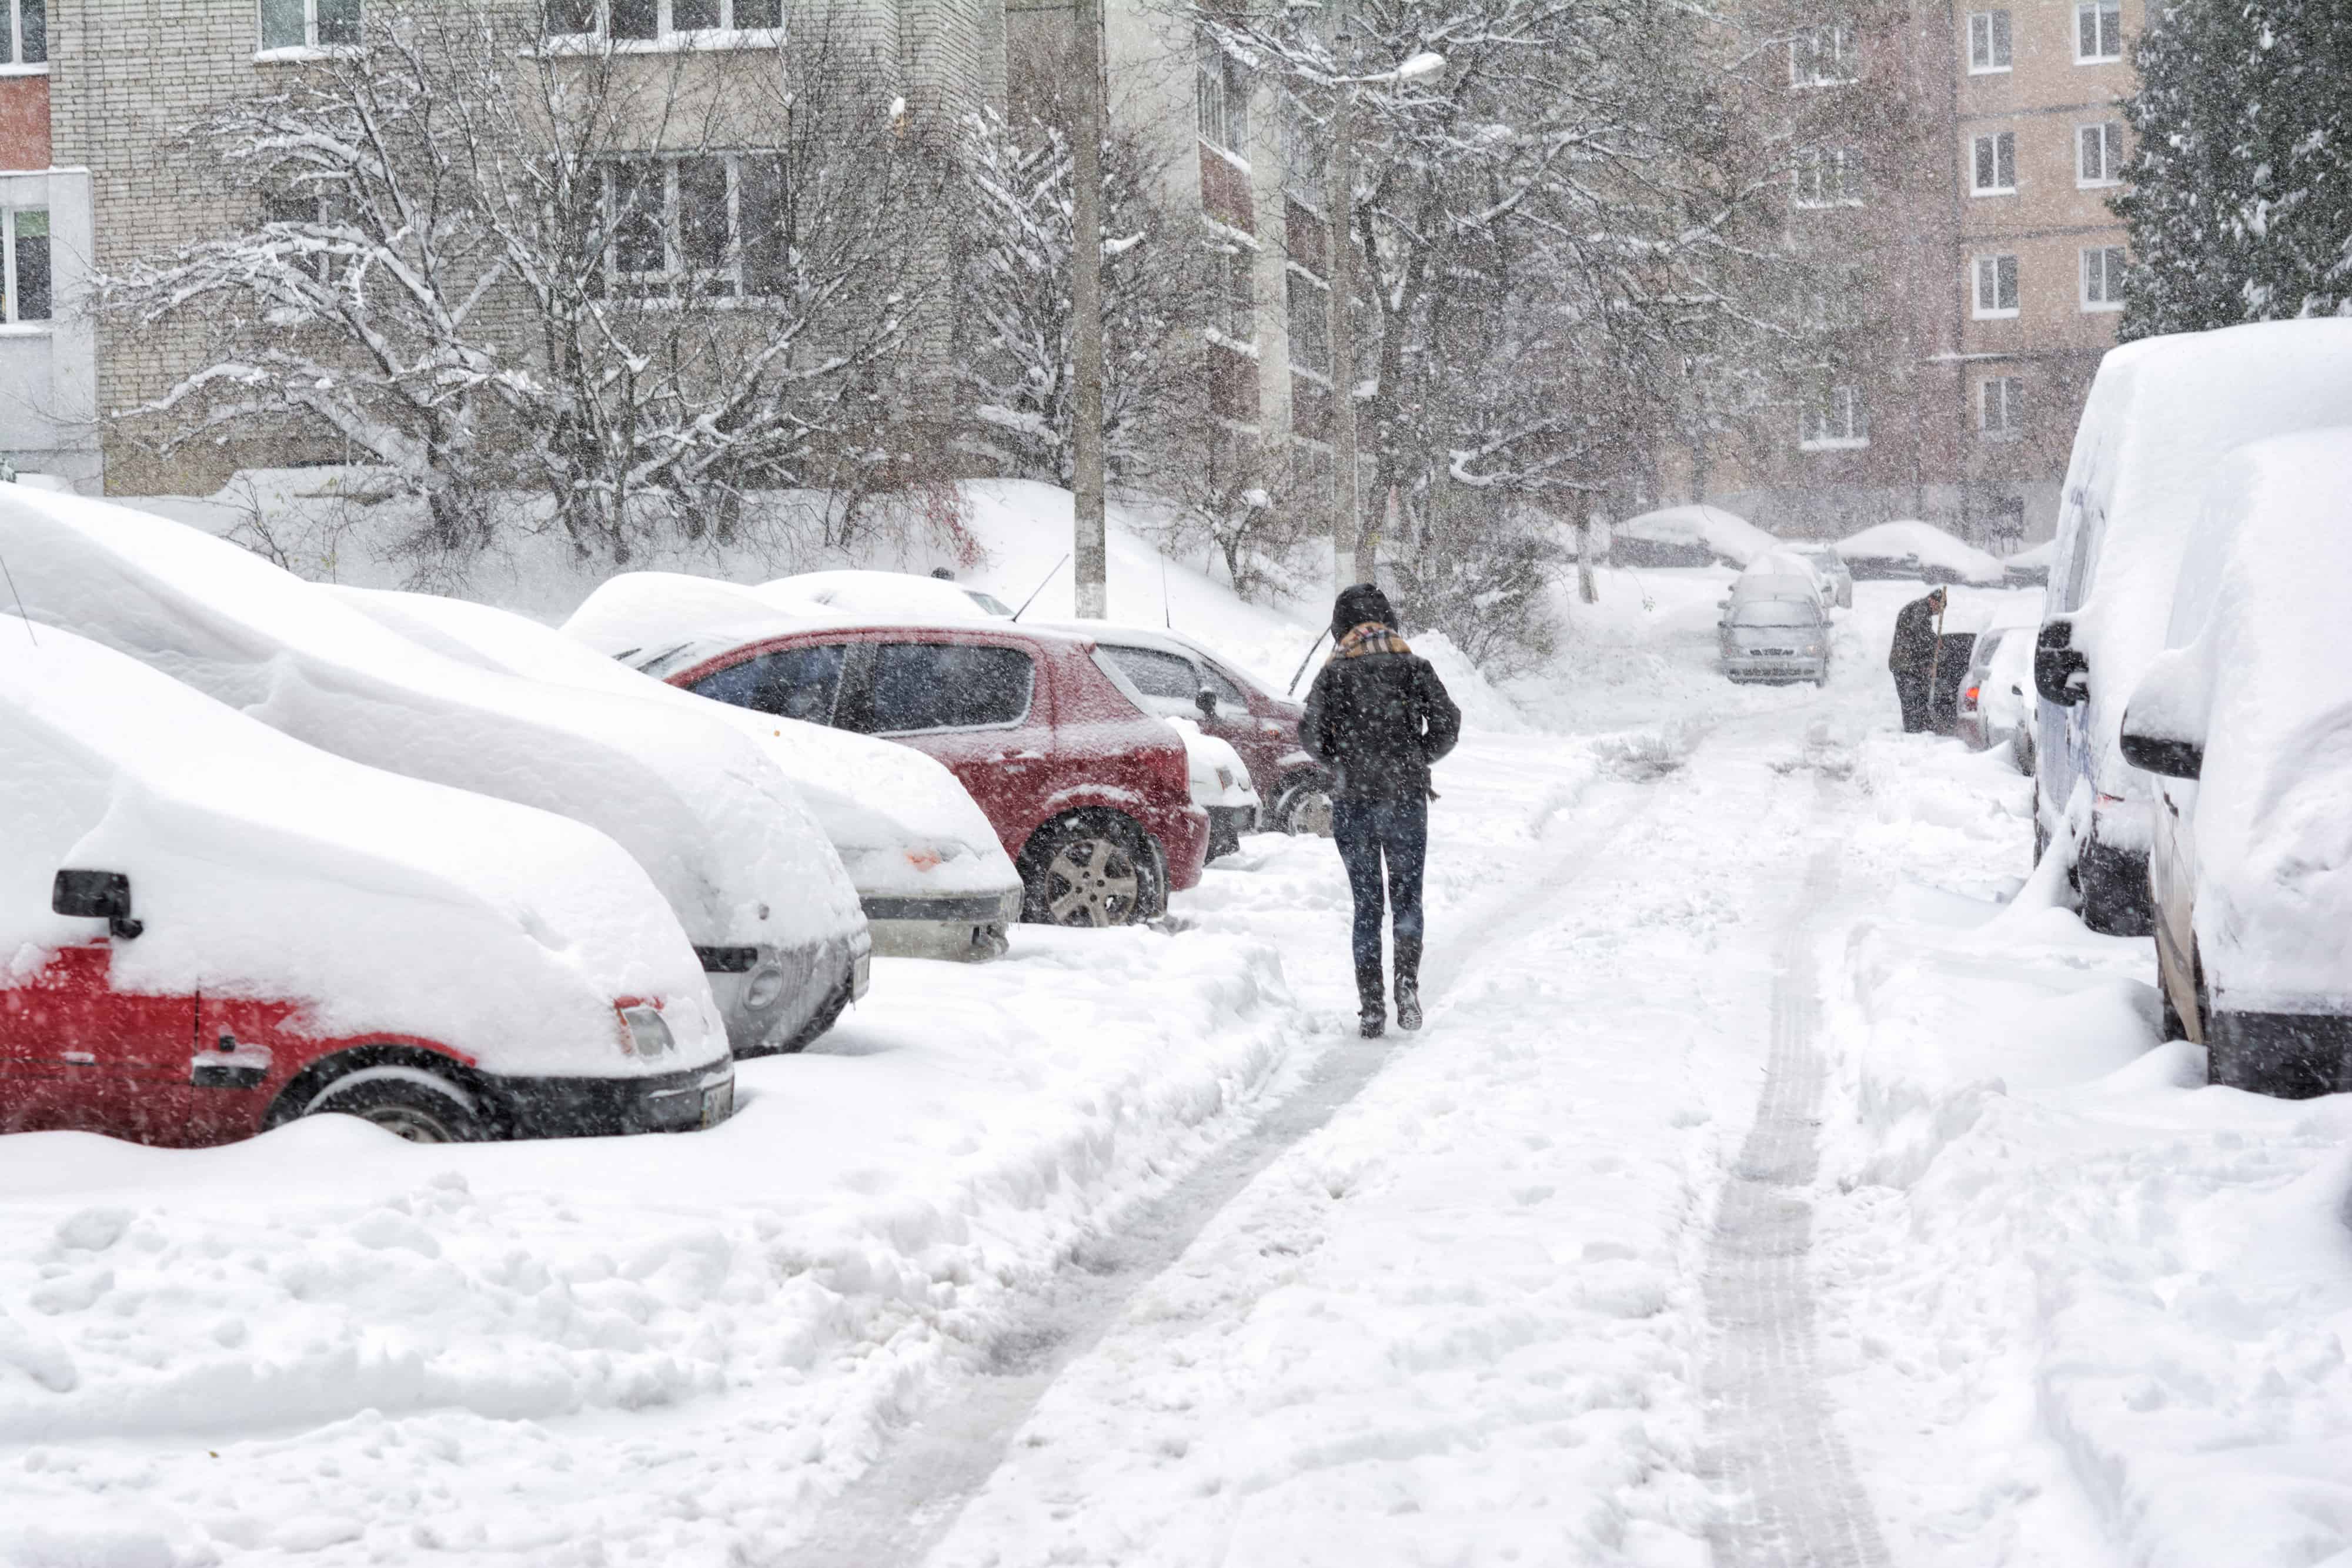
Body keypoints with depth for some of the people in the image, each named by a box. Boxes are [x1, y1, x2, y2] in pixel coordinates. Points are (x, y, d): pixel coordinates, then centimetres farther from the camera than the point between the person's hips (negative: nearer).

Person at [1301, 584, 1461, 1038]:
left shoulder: (1334, 674, 0)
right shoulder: (1413, 667, 2)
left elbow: (1311, 735, -7)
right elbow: (1447, 723, -4)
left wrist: (1343, 765, 11)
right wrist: (1416, 760, 12)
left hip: (1352, 801, 0)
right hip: (1406, 798, 0)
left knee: (1366, 904, 8)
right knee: (1407, 896, 11)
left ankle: (1371, 1007, 3)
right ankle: (1407, 980, -13)